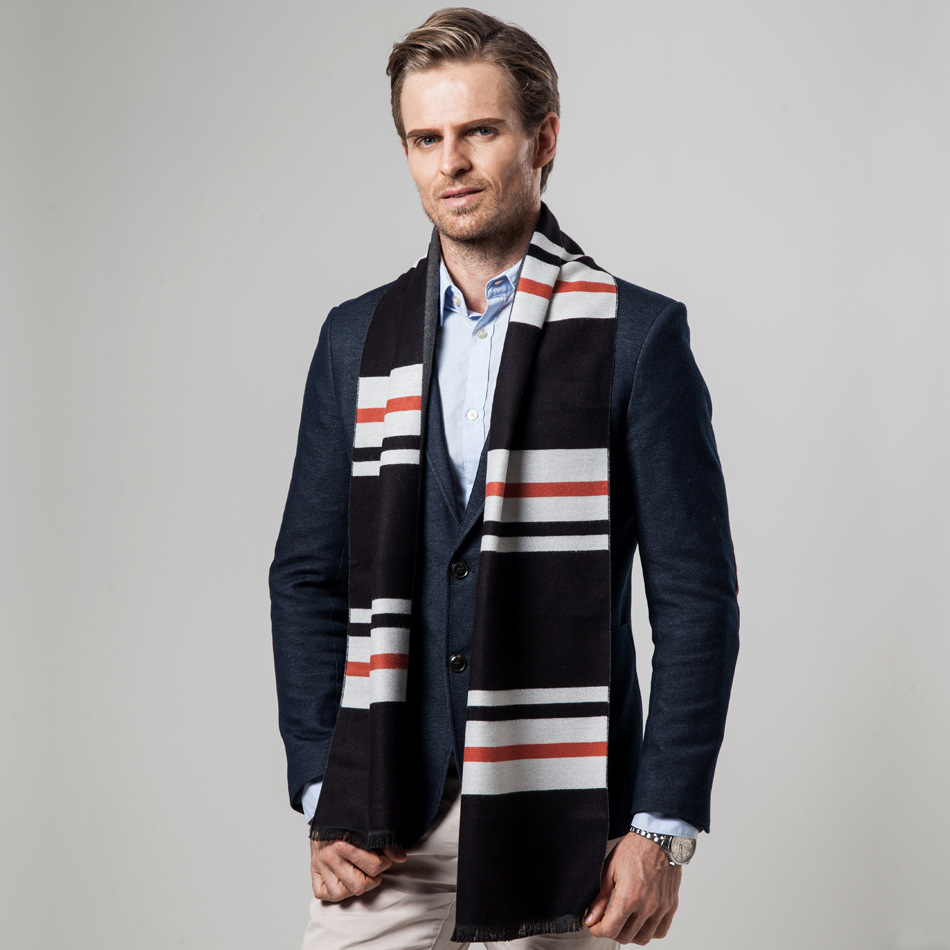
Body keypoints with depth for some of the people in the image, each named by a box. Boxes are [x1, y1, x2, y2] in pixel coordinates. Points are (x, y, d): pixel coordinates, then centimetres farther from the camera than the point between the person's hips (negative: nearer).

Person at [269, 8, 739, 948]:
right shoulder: (357, 339, 10)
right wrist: (320, 799, 2)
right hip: (384, 826, 3)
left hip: (560, 826, -2)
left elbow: (695, 597, -3)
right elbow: (307, 578, 11)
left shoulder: (637, 335, -2)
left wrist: (664, 828, -8)